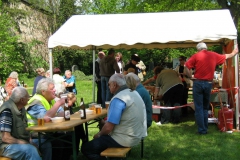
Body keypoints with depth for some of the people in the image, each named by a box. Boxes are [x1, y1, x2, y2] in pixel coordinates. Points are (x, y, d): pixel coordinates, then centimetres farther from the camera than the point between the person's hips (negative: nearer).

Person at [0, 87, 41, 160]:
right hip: (6, 146, -9)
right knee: (31, 150, -31)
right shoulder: (7, 111, -22)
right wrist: (23, 142, -18)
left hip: (20, 142, 9)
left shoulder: (21, 108, 5)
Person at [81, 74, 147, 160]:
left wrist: (99, 134, -2)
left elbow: (108, 128, -23)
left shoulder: (118, 99, -21)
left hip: (125, 139, -10)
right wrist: (105, 123, 14)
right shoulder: (133, 92, 7)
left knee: (86, 148, -3)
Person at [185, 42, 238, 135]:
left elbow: (186, 66, -8)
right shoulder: (214, 55, 7)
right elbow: (226, 56, 24)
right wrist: (234, 53, 42)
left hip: (198, 83, -3)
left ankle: (201, 130, 2)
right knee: (205, 107, 16)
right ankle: (205, 128, 18)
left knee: (199, 108, 2)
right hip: (208, 84, 3)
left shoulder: (196, 56, -3)